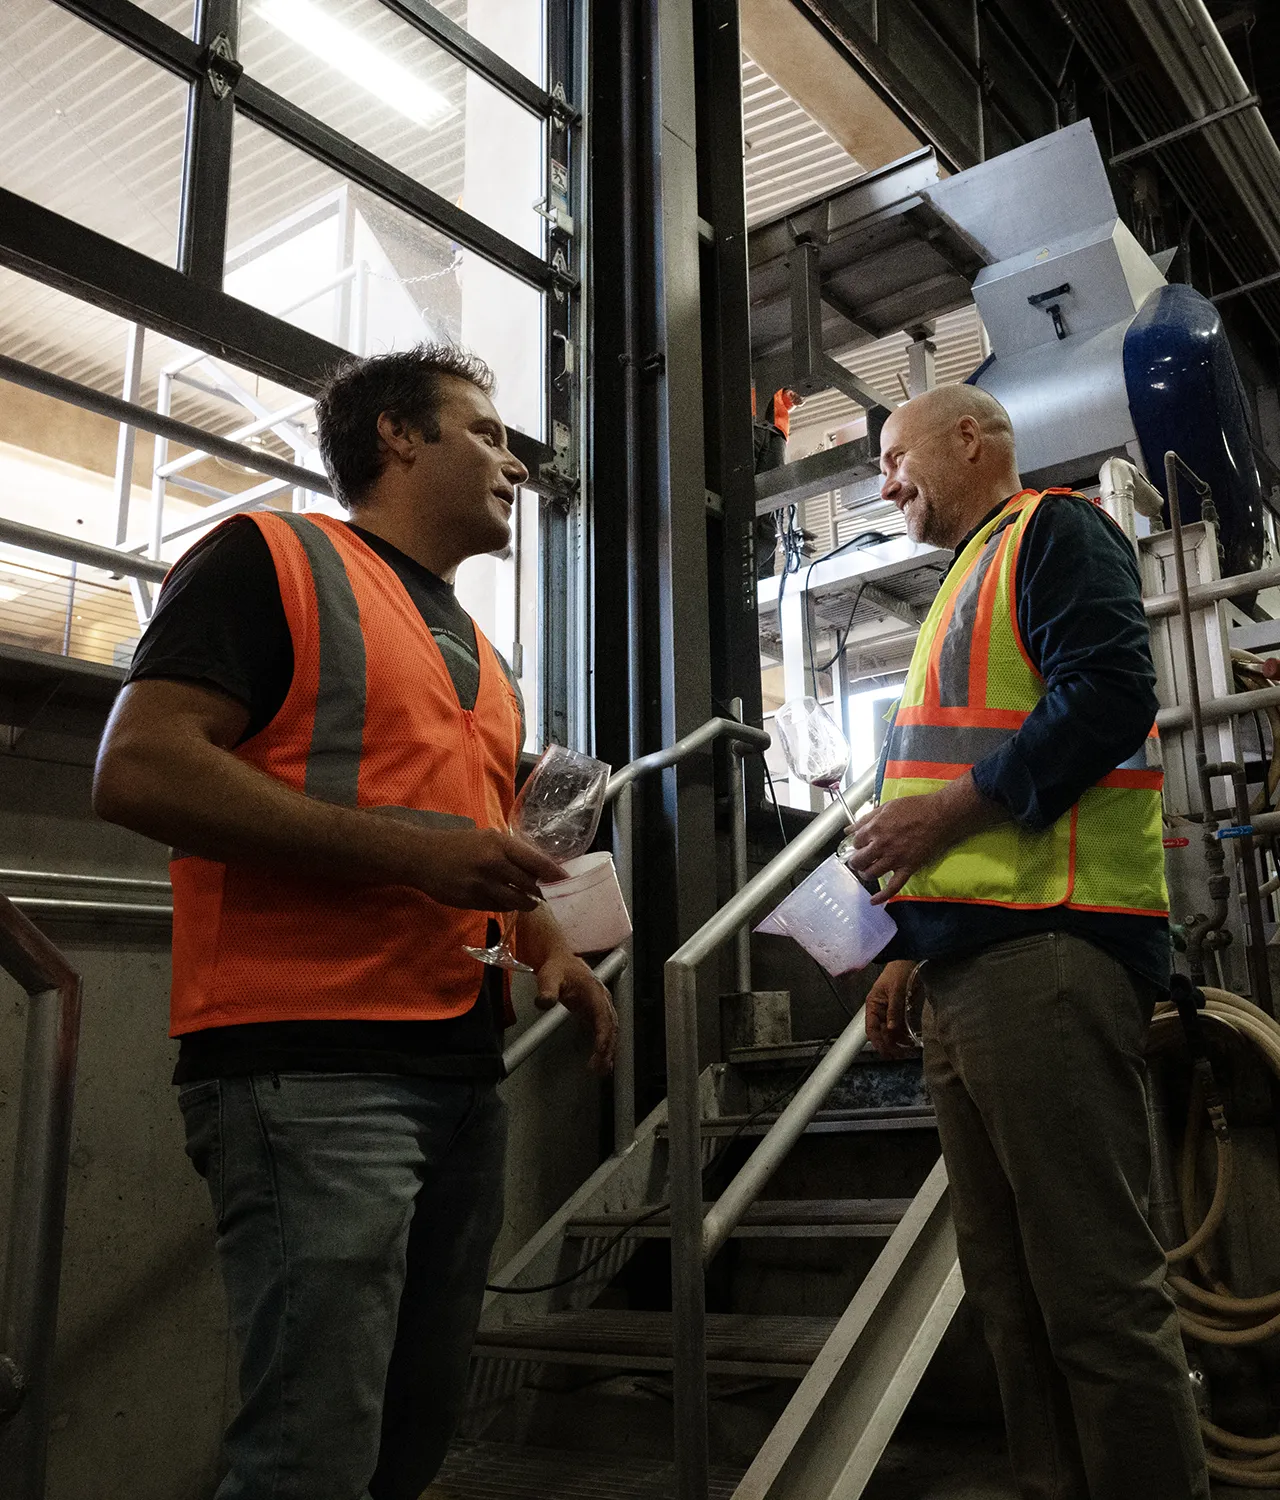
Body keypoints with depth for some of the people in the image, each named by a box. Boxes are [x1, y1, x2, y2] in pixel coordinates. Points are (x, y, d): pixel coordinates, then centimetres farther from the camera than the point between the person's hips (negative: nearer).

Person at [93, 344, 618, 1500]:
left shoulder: (484, 662, 22)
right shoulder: (272, 557, -2)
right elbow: (138, 768, -14)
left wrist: (554, 951, 8)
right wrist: (402, 847, -19)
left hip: (465, 1073, 9)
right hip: (308, 1062, -8)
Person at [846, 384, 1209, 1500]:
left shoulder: (1053, 533, 2)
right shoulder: (969, 586, 29)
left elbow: (1110, 692, -16)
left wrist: (953, 807, -15)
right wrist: (912, 950, 22)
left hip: (1046, 946, -10)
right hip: (971, 966, 10)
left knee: (1098, 1291, -7)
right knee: (1013, 1298, 11)